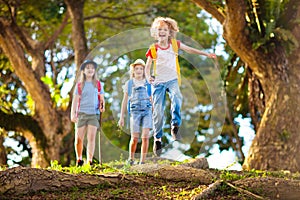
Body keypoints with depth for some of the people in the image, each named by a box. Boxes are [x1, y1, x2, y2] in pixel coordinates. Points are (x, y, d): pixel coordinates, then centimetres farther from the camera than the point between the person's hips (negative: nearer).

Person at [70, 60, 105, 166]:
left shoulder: (97, 84, 11)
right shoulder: (80, 85, 9)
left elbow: (102, 98, 14)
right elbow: (75, 100, 4)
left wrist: (102, 106, -8)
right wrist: (73, 114, -7)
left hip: (94, 114, 0)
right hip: (81, 113, 0)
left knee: (91, 138, -10)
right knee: (79, 139, -3)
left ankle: (89, 162, -11)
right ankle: (79, 160, 18)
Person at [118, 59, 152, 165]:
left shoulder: (148, 84, 12)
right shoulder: (129, 83, 11)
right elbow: (124, 101, 12)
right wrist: (122, 117, 8)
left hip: (147, 111, 1)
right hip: (135, 112, -1)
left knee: (145, 137, -10)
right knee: (134, 138, -6)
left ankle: (142, 161, -3)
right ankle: (131, 158, 18)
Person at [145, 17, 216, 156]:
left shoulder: (175, 44, 5)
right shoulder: (153, 49, 3)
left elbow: (189, 50, 16)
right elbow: (147, 66, 10)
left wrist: (206, 54, 11)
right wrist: (148, 77, -10)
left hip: (172, 80, 0)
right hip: (158, 82, 0)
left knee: (176, 98, -34)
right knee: (158, 111, -4)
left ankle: (175, 126, -29)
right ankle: (157, 139, 10)